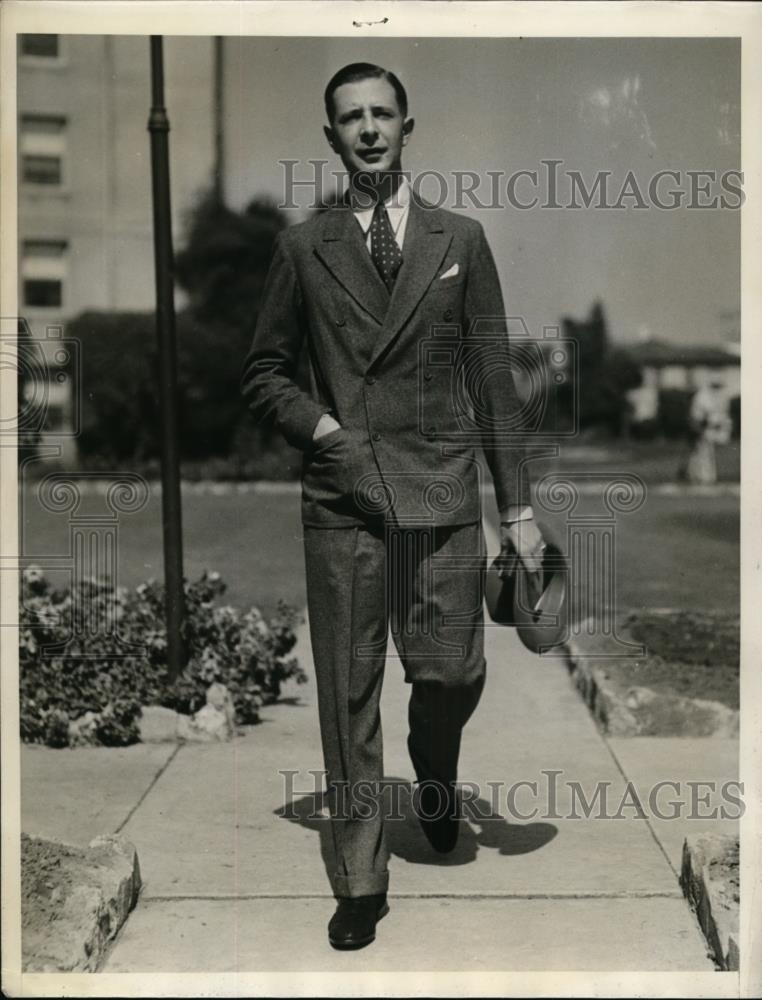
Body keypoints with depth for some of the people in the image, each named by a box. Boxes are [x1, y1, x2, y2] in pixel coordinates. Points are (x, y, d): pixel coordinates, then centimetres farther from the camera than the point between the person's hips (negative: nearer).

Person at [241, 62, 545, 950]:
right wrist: (319, 424, -6)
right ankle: (360, 881, 15)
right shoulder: (303, 247, 8)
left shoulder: (460, 241, 9)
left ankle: (435, 782, 34)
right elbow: (263, 375, 13)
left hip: (443, 491, 0)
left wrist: (519, 508, 2)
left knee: (452, 674, -2)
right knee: (348, 693, 2)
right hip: (341, 499, 0)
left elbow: (494, 381, 6)